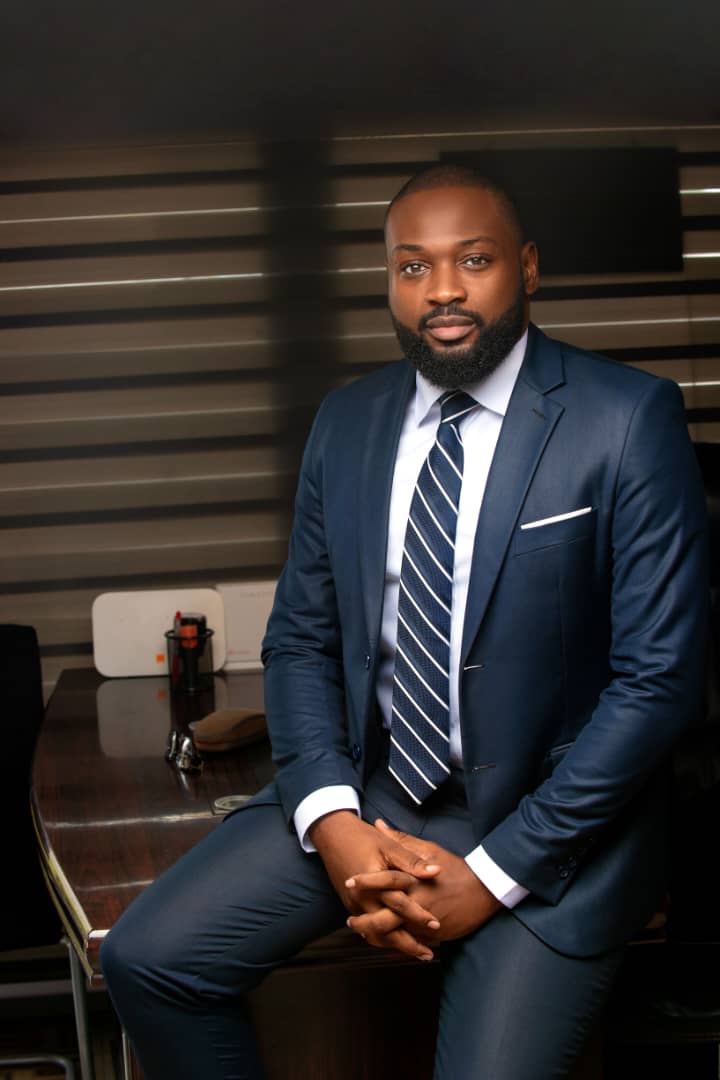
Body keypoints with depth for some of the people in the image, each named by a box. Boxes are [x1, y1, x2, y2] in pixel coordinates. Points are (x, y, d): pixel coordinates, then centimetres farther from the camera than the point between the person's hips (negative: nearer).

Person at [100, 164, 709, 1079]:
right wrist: (333, 824, -10)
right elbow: (300, 640, 8)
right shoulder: (347, 421, 5)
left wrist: (492, 874, -15)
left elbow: (658, 677, -13)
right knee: (145, 959, -8)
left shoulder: (629, 419, -11)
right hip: (369, 789, 4)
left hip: (553, 817, -4)